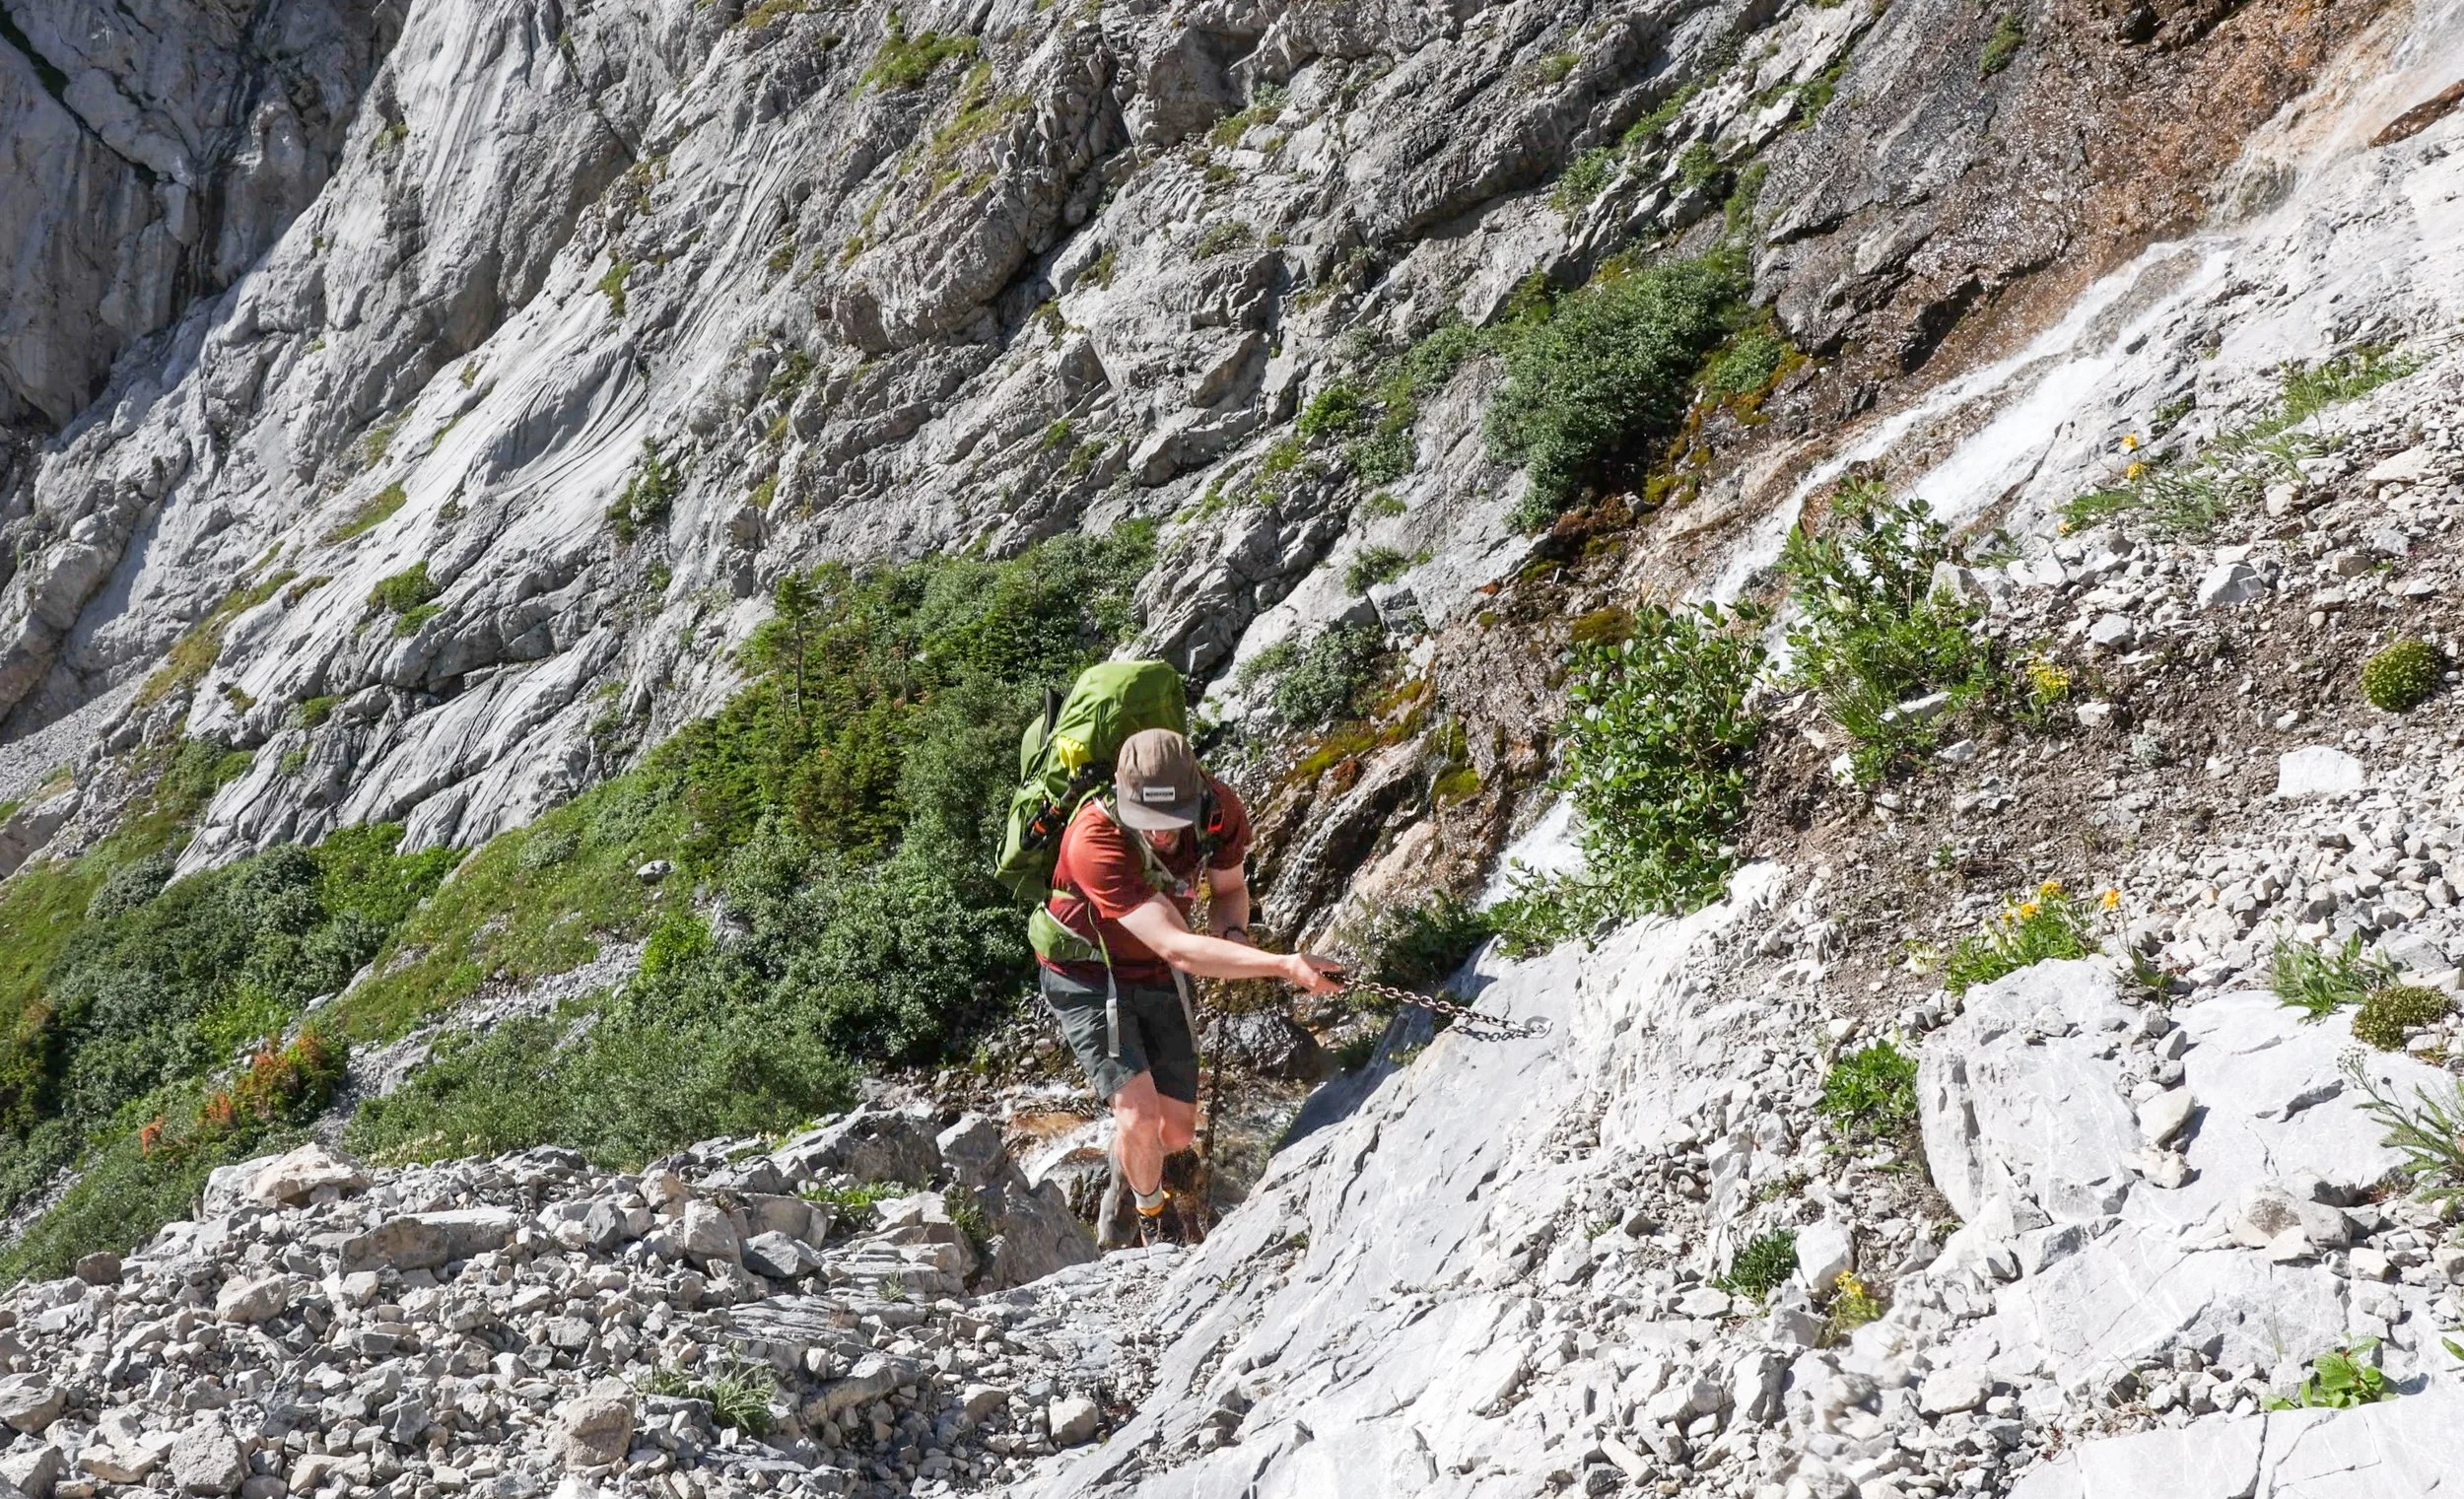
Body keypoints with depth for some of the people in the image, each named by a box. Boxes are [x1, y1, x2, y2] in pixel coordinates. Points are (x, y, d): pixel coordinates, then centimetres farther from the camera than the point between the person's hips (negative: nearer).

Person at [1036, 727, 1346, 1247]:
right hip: (1088, 976, -5)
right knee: (1139, 1115, -20)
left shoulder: (1220, 809, -21)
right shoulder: (1095, 841, -39)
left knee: (1176, 1132, 6)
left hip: (1159, 980, 5)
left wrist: (1233, 934, -22)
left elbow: (1229, 887, 2)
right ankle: (1153, 1215, 14)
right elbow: (1177, 948, -44)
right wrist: (1285, 965, -51)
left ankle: (1119, 1190, 43)